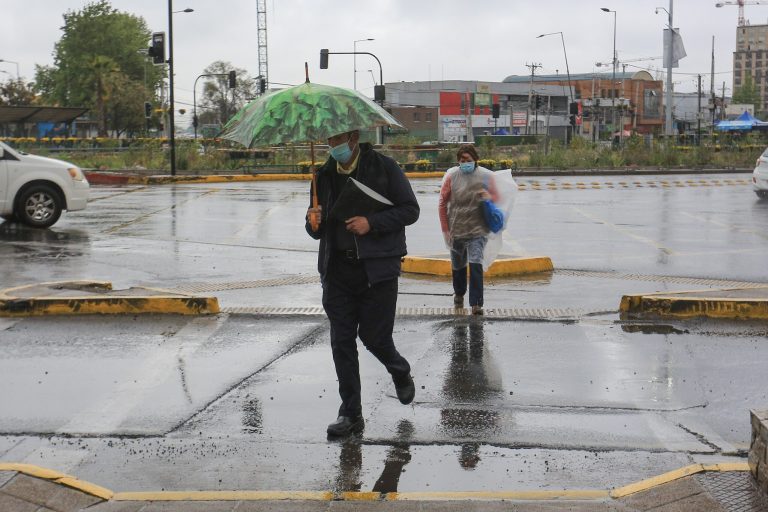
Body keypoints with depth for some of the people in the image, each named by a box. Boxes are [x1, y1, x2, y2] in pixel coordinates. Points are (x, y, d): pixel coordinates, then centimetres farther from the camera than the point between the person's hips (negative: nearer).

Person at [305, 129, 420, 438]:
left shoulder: (384, 168, -2)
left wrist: (372, 222, -15)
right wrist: (314, 223, -8)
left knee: (374, 337, -2)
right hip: (337, 270, 4)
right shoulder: (325, 176, 11)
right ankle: (350, 413, 10)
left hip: (377, 268, -4)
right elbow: (317, 233, 17)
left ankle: (401, 373, 32)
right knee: (341, 341, 2)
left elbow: (410, 210, -3)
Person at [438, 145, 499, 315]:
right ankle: (459, 294, 45)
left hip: (478, 230, -2)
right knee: (458, 265, 18)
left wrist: (489, 197, -17)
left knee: (475, 264, -18)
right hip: (456, 229, 2)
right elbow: (442, 203, 1)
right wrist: (446, 229, -1)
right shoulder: (451, 176, -5)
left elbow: (496, 198, 9)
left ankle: (476, 303, -15)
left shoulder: (486, 176, -4)